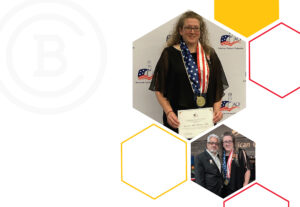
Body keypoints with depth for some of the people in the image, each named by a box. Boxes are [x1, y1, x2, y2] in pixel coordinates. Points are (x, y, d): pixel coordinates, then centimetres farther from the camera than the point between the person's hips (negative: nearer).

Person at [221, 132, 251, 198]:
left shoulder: (240, 153, -4)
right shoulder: (221, 155, 10)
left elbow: (247, 170, -5)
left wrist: (245, 186, -10)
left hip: (238, 189, -4)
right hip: (224, 190, 5)